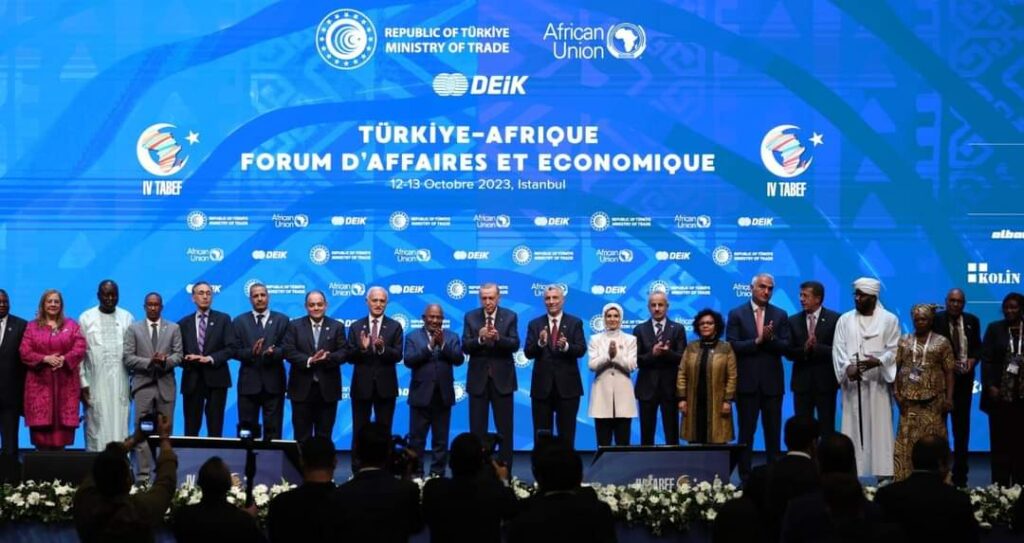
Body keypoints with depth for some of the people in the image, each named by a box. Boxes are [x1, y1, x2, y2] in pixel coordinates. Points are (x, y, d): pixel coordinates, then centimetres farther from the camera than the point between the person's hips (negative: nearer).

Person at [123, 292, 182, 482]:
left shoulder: (174, 328, 11)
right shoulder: (134, 329, 7)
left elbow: (178, 355, 3)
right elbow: (127, 358, -2)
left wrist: (166, 361, -18)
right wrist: (149, 362, -16)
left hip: (166, 385, 1)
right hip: (143, 385, -1)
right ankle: (144, 473, -5)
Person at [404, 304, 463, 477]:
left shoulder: (451, 337, 6)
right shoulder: (413, 337, 2)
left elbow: (459, 359, -6)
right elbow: (409, 361, -11)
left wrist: (443, 344, -17)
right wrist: (429, 346, -19)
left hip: (443, 396, 2)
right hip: (421, 395, -2)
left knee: (441, 440, 6)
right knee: (416, 439, 1)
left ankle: (438, 474, 13)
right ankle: (415, 474, 7)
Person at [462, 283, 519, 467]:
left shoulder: (510, 317, 1)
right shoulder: (470, 317, 4)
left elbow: (515, 345, -8)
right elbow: (465, 347, -3)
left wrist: (498, 338, -26)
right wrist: (480, 339, -22)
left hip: (502, 378, -1)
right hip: (478, 379, 1)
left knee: (505, 429, 2)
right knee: (477, 429, 3)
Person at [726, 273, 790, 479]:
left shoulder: (780, 315, 7)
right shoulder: (736, 314, 2)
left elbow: (786, 346, 0)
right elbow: (732, 346, -8)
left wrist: (771, 338, -18)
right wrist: (757, 341, -17)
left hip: (772, 382, 2)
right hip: (747, 382, -2)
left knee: (773, 433, 5)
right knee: (746, 432, 3)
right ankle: (745, 476, 6)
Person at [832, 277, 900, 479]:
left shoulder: (889, 319, 4)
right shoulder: (845, 320, 10)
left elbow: (894, 349, -1)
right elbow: (838, 348, 3)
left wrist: (878, 361, -19)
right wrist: (847, 366, -15)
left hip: (878, 382, -2)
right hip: (852, 382, 2)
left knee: (880, 428, -4)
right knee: (852, 427, 1)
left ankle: (883, 473, -3)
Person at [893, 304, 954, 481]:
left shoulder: (942, 342, 4)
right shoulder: (904, 341, 10)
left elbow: (949, 372, 2)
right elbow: (895, 368, 7)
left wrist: (949, 397, -7)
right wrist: (896, 392, -4)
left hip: (933, 400, -1)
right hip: (908, 399, 2)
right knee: (907, 439, -1)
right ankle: (905, 478, 1)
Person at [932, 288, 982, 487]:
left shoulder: (972, 321, 5)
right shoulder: (935, 320, -6)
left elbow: (977, 346, 11)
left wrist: (973, 360, -10)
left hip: (964, 379, 3)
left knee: (962, 426, 8)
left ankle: (960, 476, 14)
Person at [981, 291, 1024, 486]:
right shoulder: (994, 329, 7)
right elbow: (986, 359, 2)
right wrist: (990, 386, -9)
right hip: (1000, 394, 0)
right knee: (1000, 440, 1)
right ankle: (1000, 485, 4)